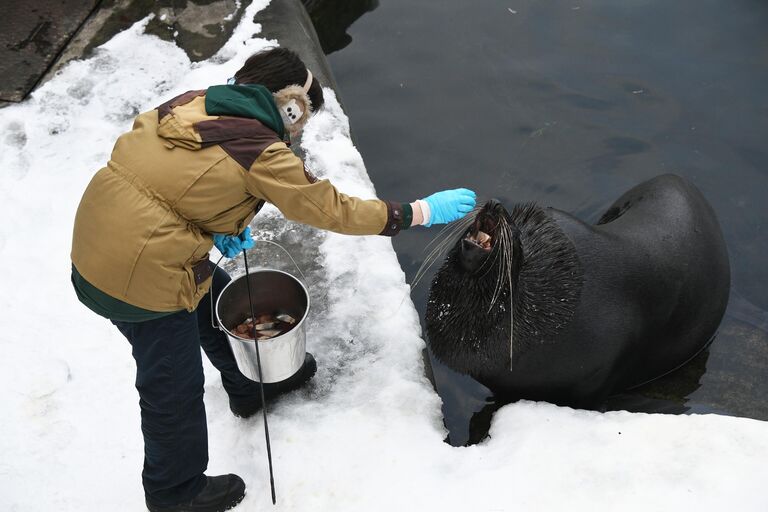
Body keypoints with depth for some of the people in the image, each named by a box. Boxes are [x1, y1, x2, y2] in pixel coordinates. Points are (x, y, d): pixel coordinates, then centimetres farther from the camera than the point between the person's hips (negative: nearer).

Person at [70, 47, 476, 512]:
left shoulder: (193, 103, 5)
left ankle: (250, 385, 51)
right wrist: (422, 212, -6)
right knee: (175, 388, 11)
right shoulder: (262, 153, -16)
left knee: (215, 296, 28)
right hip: (139, 273, -9)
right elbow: (333, 210, -14)